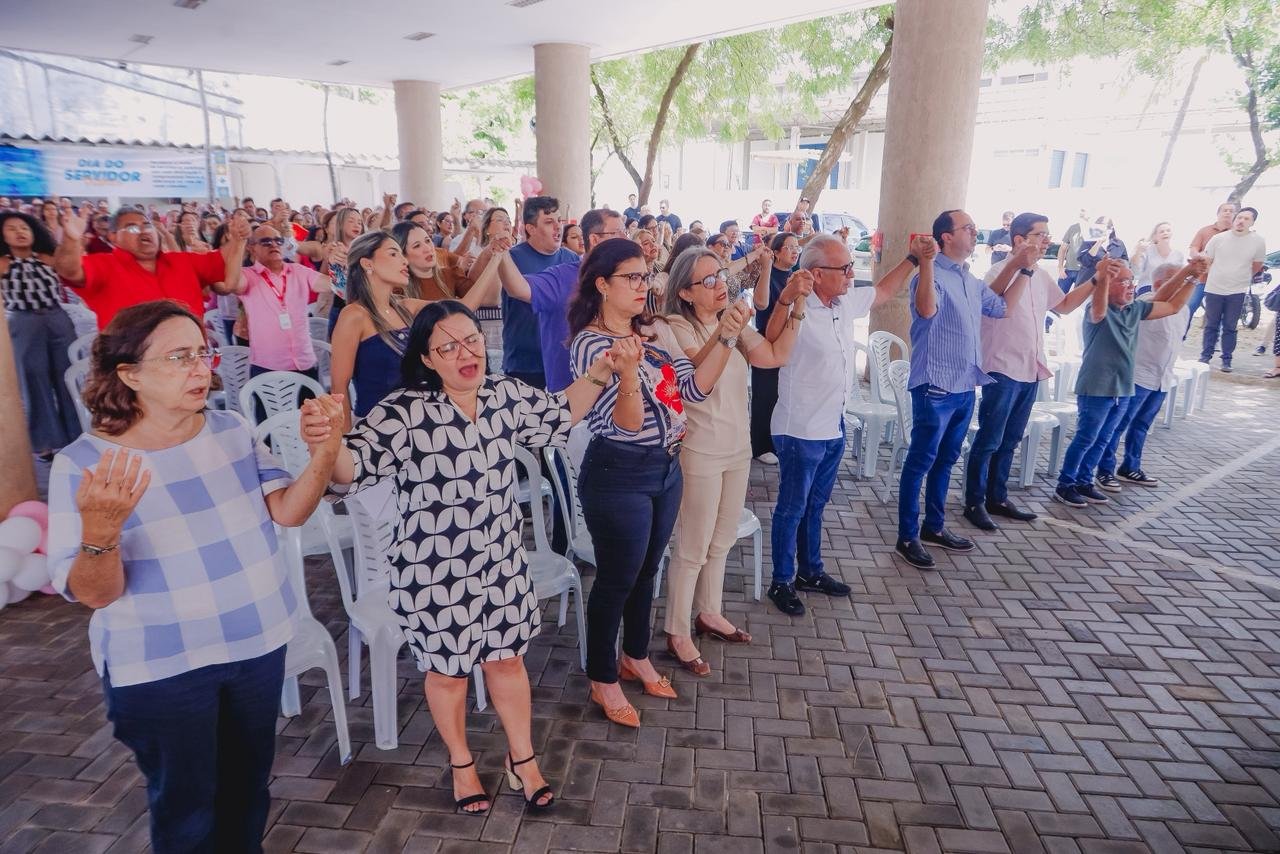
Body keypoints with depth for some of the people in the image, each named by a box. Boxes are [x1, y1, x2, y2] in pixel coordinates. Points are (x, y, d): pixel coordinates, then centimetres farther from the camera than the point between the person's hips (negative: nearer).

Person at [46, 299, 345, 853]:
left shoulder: (231, 429, -3)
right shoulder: (82, 462, -15)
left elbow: (288, 512, -10)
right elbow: (93, 594, -16)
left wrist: (326, 451, -27)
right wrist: (100, 529, -36)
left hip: (258, 642, 4)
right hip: (160, 668, -4)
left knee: (248, 786, 23)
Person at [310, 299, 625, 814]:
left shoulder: (506, 395, -3)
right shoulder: (405, 410, -20)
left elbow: (559, 416, 13)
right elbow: (354, 469, -22)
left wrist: (600, 372, 2)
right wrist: (328, 443, -45)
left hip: (503, 564, 4)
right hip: (434, 575, -4)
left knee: (508, 658, 19)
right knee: (447, 670, 16)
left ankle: (522, 759, 42)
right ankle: (461, 763, 44)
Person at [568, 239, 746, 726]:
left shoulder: (656, 330, 5)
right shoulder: (591, 342, -16)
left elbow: (695, 388, -1)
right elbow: (626, 423, -23)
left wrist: (725, 338, -11)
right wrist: (628, 372, -41)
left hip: (666, 468, 7)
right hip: (619, 476, -7)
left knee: (646, 570, 21)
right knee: (617, 578, 7)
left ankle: (636, 657, 42)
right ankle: (603, 680, 28)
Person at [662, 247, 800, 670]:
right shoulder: (677, 326, -14)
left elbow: (776, 355, -2)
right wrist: (725, 331, -46)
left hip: (737, 448, 7)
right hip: (699, 452, -7)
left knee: (721, 540, 20)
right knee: (692, 548, 3)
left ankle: (709, 613, 38)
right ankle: (678, 633, 18)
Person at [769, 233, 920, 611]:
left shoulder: (846, 301, 3)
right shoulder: (799, 310, -22)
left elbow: (883, 291, 24)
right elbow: (771, 342, -43)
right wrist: (787, 297, -58)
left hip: (834, 427, 8)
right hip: (801, 431, -8)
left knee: (815, 504, 21)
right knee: (792, 508, 6)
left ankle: (811, 571, 37)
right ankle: (782, 581, 22)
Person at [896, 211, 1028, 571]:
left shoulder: (972, 281, 16)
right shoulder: (933, 275, -13)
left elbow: (1003, 306, 25)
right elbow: (926, 310, -33)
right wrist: (925, 262, -36)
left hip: (965, 386, 9)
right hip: (935, 387, -9)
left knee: (945, 460, 16)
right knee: (920, 462, -3)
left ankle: (934, 527, 28)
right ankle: (907, 537, 5)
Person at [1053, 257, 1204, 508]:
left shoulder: (1136, 309, 8)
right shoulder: (1098, 309, -16)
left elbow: (1173, 307, 16)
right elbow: (1099, 311, -41)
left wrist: (1193, 277, 7)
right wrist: (1102, 279, -59)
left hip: (1122, 389, 8)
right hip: (1095, 389, -8)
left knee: (1102, 440, 14)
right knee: (1085, 439, -2)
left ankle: (1084, 482, 26)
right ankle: (1064, 485, 9)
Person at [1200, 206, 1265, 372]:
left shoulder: (1258, 241, -5)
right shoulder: (1218, 238, -8)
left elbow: (1257, 266, 10)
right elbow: (1207, 262, 4)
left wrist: (1242, 279, 18)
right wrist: (1218, 278, 9)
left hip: (1237, 292, 0)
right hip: (1214, 289, 0)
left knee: (1229, 328, 6)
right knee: (1211, 326, 9)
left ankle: (1226, 361, 11)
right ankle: (1205, 357, 17)